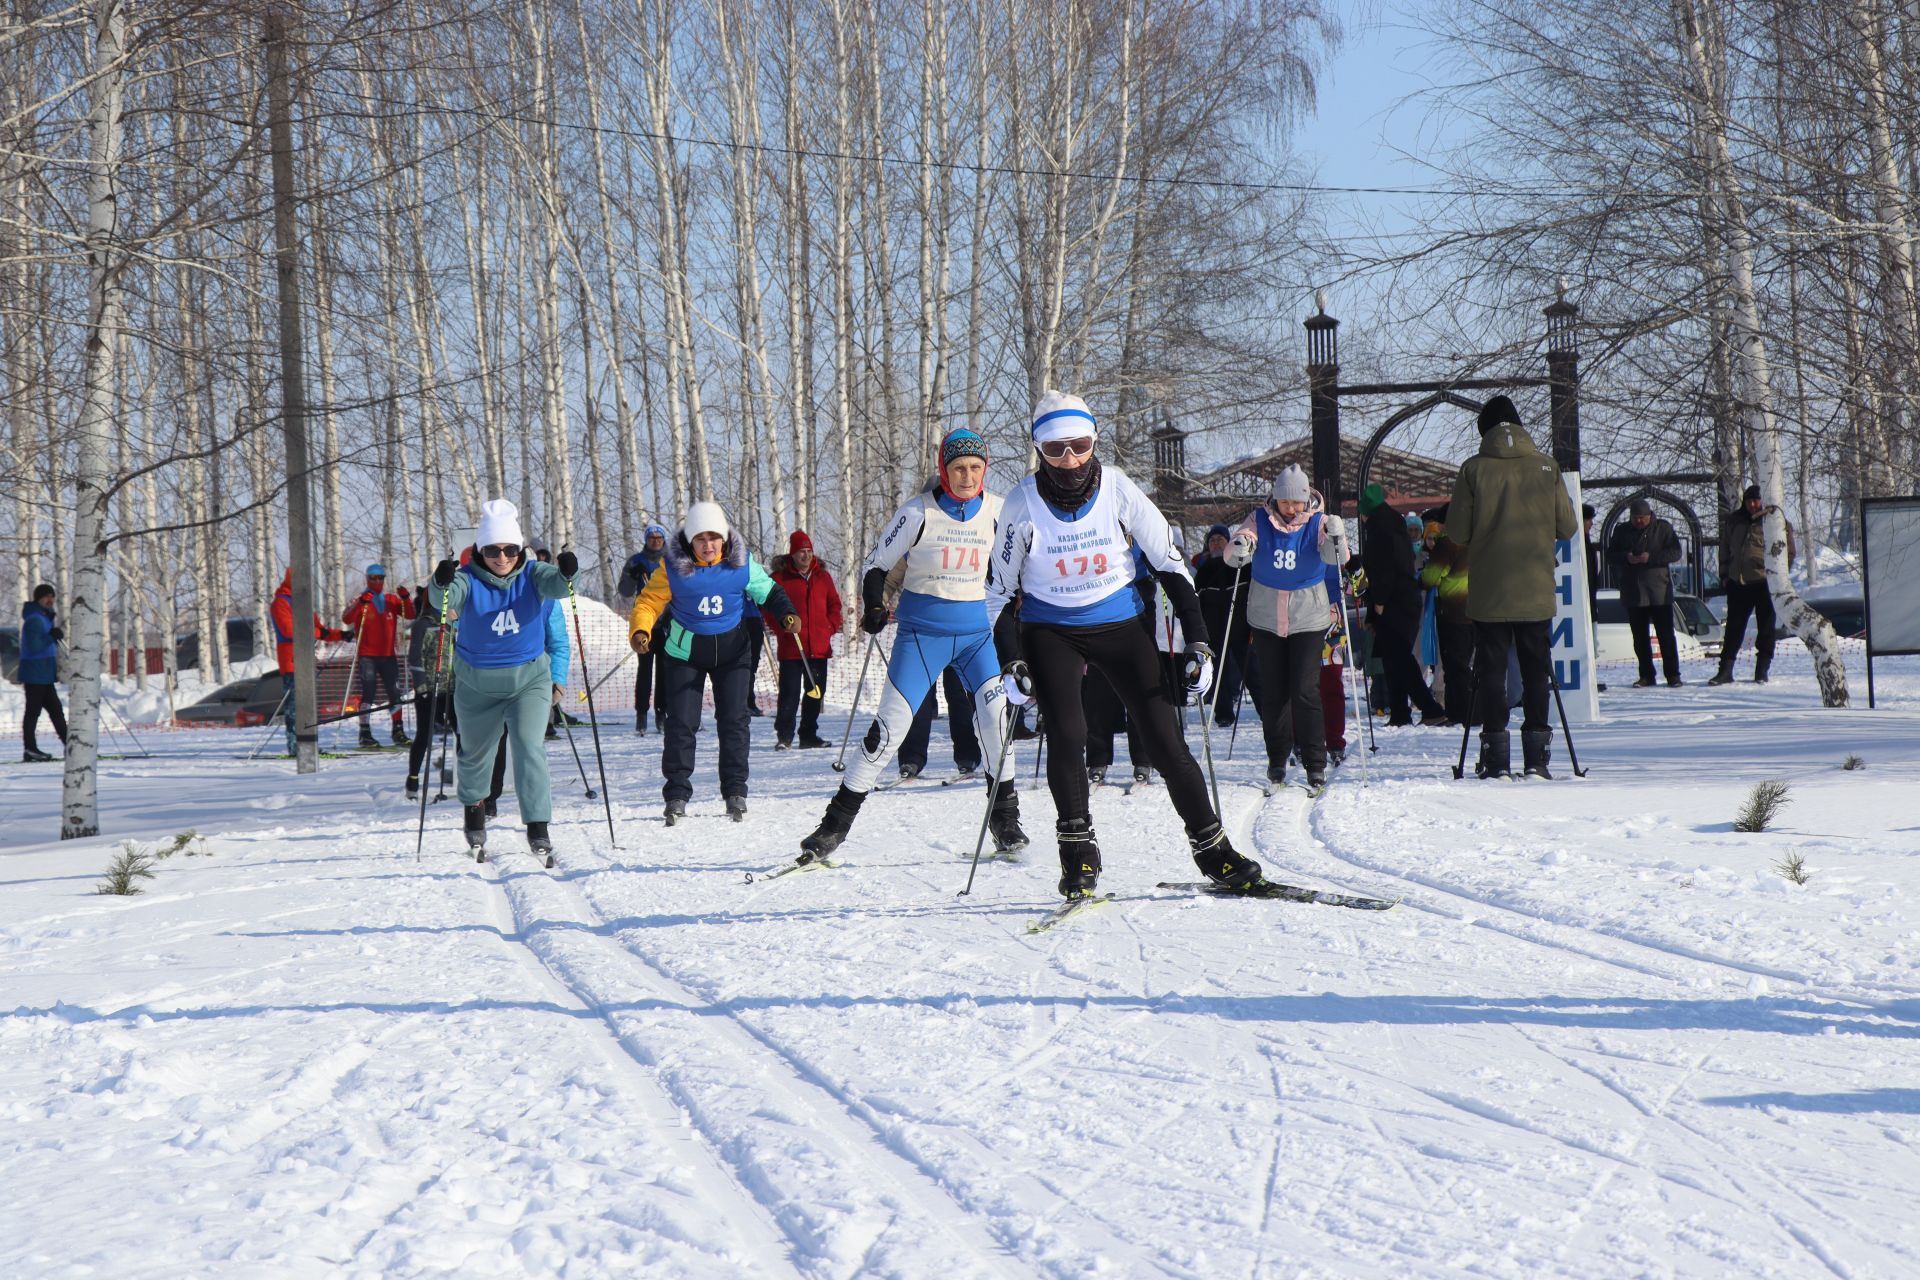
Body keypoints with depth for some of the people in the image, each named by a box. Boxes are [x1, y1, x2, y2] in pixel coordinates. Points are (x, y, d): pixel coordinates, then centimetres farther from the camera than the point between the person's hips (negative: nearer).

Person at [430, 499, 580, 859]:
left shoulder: (531, 575, -8)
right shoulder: (468, 579, -13)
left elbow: (554, 584, -29)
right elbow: (447, 599, -33)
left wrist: (566, 574, -51)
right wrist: (442, 585, -56)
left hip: (528, 679, 0)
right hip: (477, 683, 1)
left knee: (530, 748, -16)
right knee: (475, 752, 17)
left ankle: (538, 829, -14)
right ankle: (473, 816, 44)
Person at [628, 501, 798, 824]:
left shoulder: (742, 563, -8)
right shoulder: (674, 567, -13)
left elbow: (767, 591, 4)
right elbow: (649, 601, -11)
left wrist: (787, 614, -13)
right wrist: (640, 632, -29)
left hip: (732, 650, 1)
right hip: (686, 652, -1)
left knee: (733, 720, -1)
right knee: (681, 723, -5)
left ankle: (735, 791, 9)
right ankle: (676, 794, 3)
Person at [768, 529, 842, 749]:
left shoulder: (822, 576, 11)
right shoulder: (780, 577, -2)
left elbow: (834, 604, 18)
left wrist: (831, 627, 4)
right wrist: (783, 626, -11)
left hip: (819, 647, 5)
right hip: (791, 647, -5)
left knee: (815, 692, 9)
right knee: (790, 692, -6)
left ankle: (809, 735, 19)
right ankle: (784, 736, 2)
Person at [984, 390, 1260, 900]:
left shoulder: (1119, 490, -13)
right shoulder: (1024, 504, -13)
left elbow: (1170, 565, -5)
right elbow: (999, 588, -2)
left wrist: (1198, 644, -9)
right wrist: (1009, 662, -9)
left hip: (1120, 625, 1)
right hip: (1051, 632, -1)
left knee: (1165, 739, -6)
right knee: (1066, 734, -21)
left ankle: (1212, 849, 6)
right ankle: (1078, 855, -8)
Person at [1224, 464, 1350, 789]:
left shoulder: (1317, 522, -5)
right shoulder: (1260, 519, -3)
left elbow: (1336, 558, -19)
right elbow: (1232, 556, -13)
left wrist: (1336, 539, -40)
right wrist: (1240, 548, -35)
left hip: (1308, 618, -2)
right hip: (1266, 618, 2)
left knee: (1305, 691, -9)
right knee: (1273, 692, 6)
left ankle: (1315, 763, -4)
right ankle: (1277, 759, 20)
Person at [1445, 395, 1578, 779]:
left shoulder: (1473, 469, -5)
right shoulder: (1546, 467, 0)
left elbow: (1457, 533, -4)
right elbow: (1567, 528, 4)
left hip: (1489, 592, -1)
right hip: (1536, 591, 1)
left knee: (1491, 669, 5)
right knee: (1536, 669, 9)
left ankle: (1496, 757, 1)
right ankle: (1536, 756, 6)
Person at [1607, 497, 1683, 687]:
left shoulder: (1663, 528, 2)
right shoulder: (1622, 531, 10)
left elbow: (1675, 552, -4)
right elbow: (1610, 556, 8)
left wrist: (1651, 557, -18)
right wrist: (1626, 558, -13)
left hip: (1659, 592, -3)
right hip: (1632, 592, 3)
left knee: (1666, 635, -3)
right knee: (1639, 637, 6)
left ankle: (1673, 674, 1)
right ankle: (1646, 675, 12)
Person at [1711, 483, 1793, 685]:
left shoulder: (1776, 522, -2)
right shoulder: (1734, 521, 11)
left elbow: (1788, 551, -1)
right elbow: (1725, 547, 21)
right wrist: (1725, 572, 12)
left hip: (1765, 583, -4)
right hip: (1738, 583, 4)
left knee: (1765, 628, 3)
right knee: (1734, 627, 4)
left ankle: (1762, 671, 9)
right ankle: (1725, 670, 5)